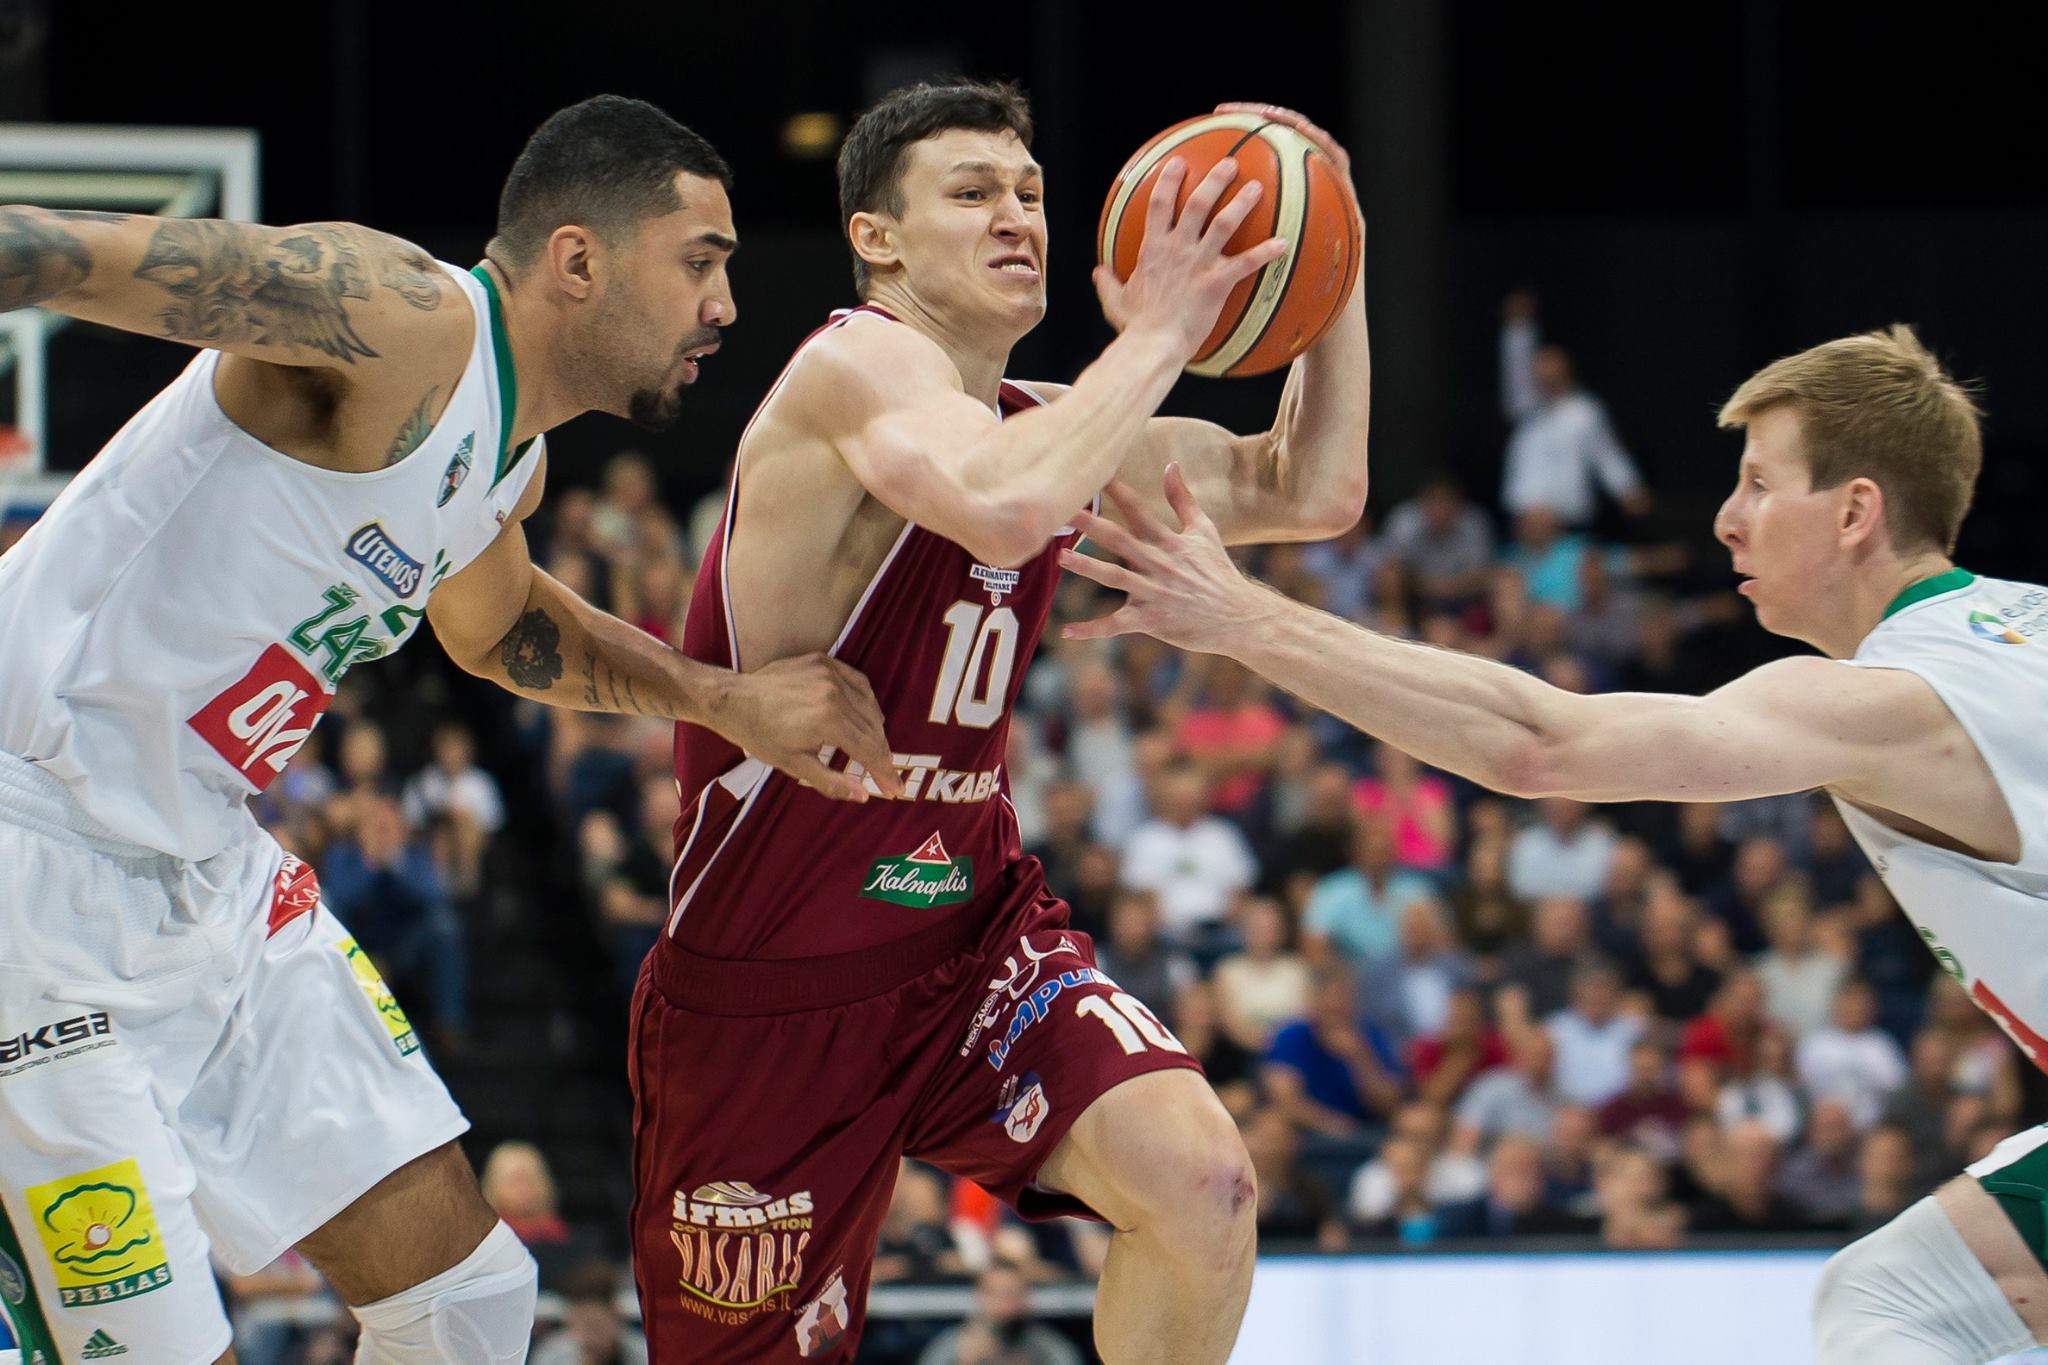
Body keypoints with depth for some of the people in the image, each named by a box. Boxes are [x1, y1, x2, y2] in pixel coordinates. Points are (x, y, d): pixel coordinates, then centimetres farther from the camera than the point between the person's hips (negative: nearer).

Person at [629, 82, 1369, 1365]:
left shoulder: (1049, 425, 7)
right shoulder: (858, 367, -17)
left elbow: (1315, 493, 13)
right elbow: (1004, 509, -39)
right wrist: (1157, 337, -29)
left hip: (973, 932, 6)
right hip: (771, 986, -6)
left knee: (1202, 1183, -21)